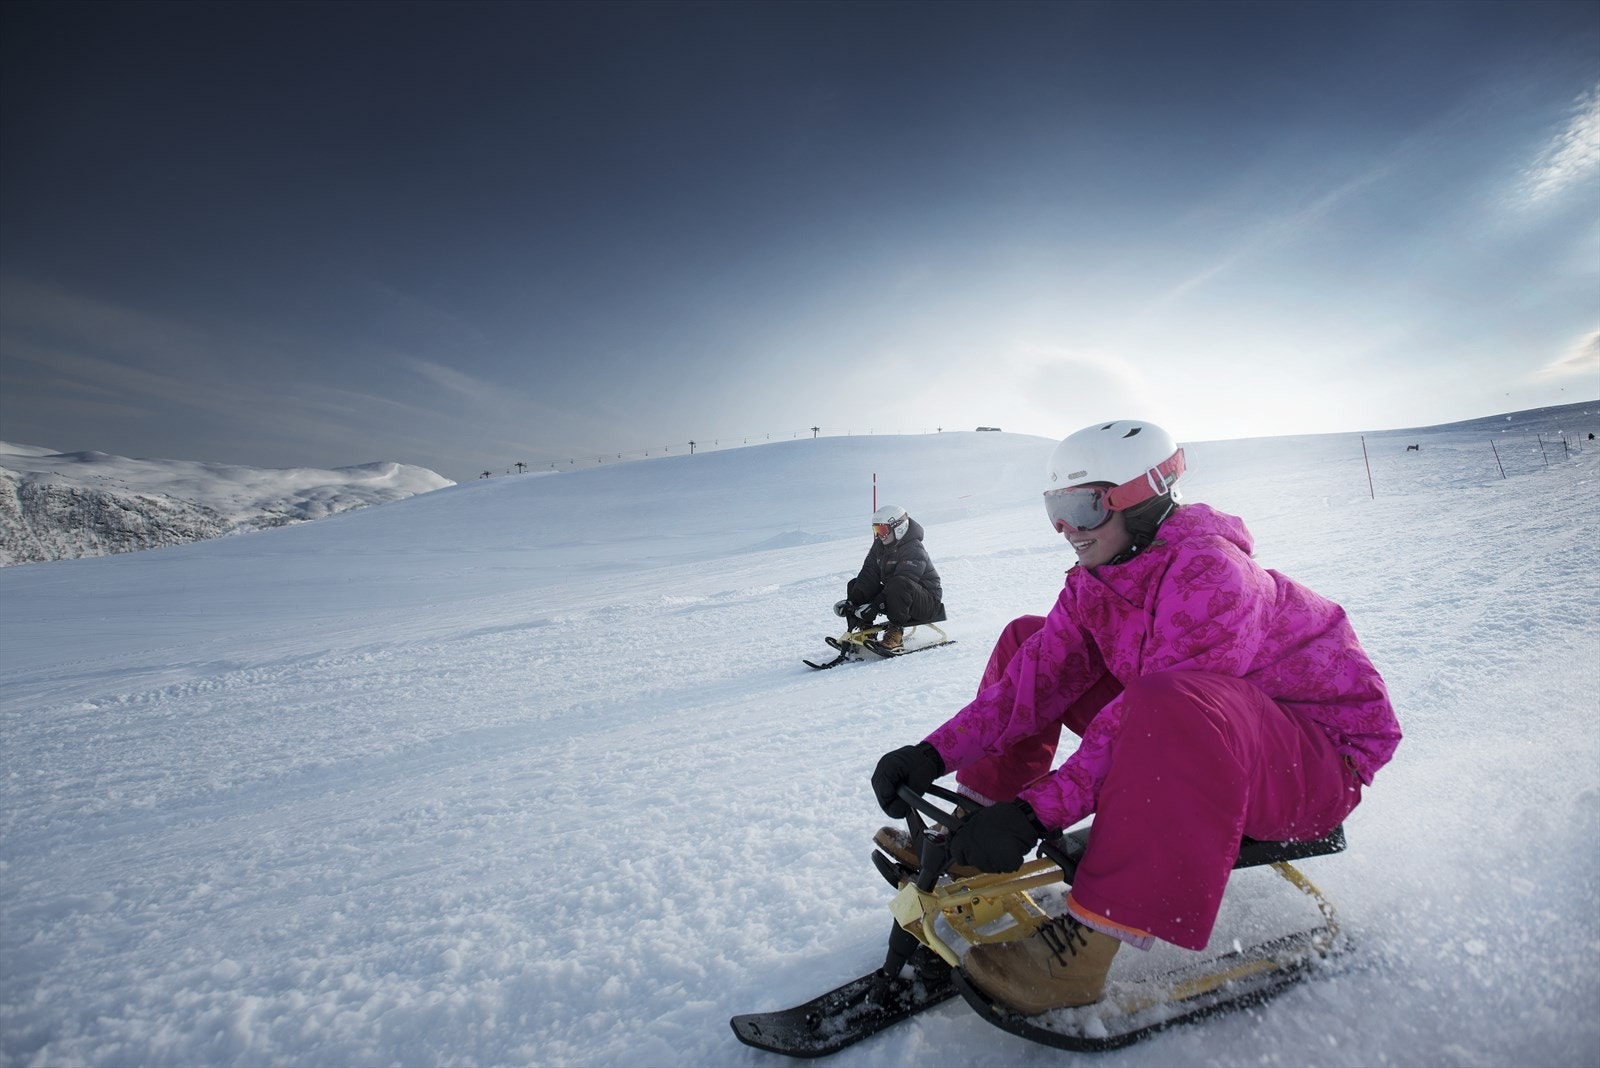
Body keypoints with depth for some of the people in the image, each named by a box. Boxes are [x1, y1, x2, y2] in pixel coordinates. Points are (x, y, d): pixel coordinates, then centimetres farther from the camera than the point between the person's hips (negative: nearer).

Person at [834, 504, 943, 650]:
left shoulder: (914, 550, -21)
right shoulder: (880, 546, 4)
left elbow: (903, 583, -32)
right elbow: (869, 575, -4)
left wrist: (874, 606, -39)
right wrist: (852, 601, -19)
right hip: (893, 596, 8)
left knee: (898, 584, -40)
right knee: (854, 585, -1)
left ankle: (896, 630, -27)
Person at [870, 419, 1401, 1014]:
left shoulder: (1208, 573, -27)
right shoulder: (1094, 583, -3)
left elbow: (1159, 704, -35)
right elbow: (1041, 676, -8)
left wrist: (1035, 812, -40)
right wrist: (937, 752, -19)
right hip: (1197, 745, 8)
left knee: (1172, 704, -42)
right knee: (1025, 640, 1)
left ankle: (1085, 943, -32)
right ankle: (973, 840, 1)